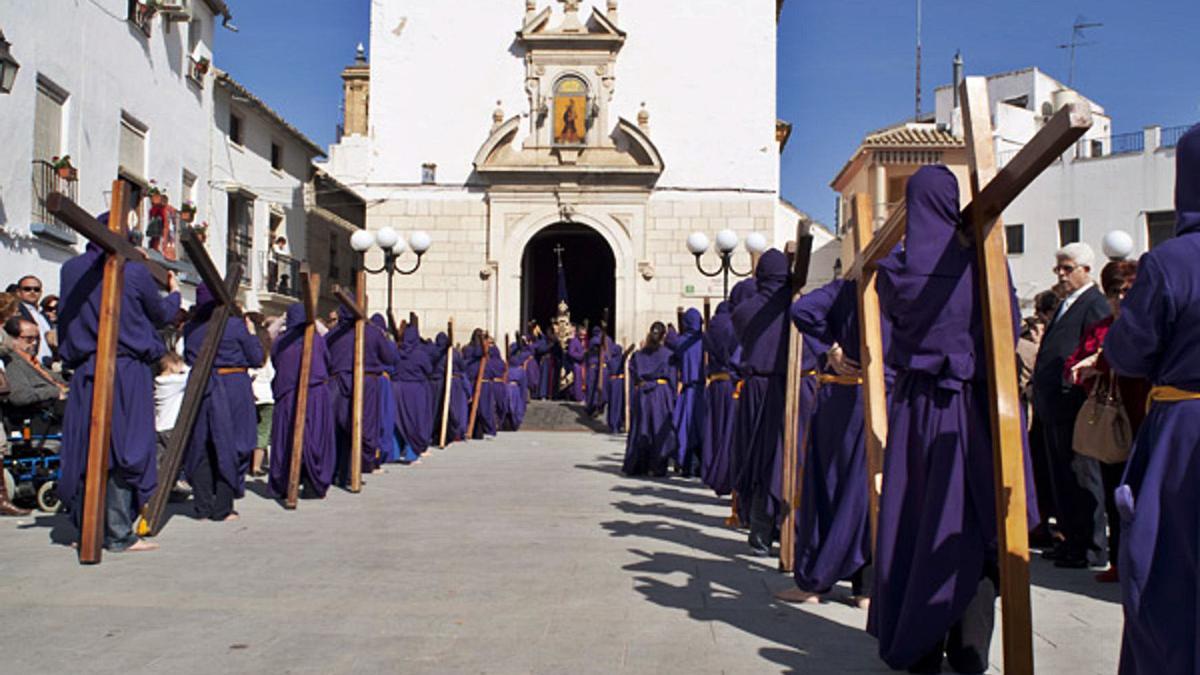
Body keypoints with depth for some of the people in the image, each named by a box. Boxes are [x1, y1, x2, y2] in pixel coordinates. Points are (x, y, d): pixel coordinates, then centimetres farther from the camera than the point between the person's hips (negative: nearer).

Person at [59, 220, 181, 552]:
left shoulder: (70, 270, 6)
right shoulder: (134, 271, -7)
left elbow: (67, 320, 17)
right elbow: (161, 315, 8)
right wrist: (174, 293, 26)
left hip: (84, 372, 5)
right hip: (128, 372, -5)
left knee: (86, 450, 10)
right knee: (124, 450, -1)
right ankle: (119, 534, 2)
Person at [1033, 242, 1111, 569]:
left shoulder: (1095, 304, -9)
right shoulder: (1065, 304, 20)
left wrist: (1075, 391, -21)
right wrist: (1041, 395, 16)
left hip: (1074, 406, -9)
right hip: (1053, 407, 10)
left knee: (1081, 478, -1)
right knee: (1062, 477, 15)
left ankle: (1091, 548, 8)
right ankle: (1071, 539, 24)